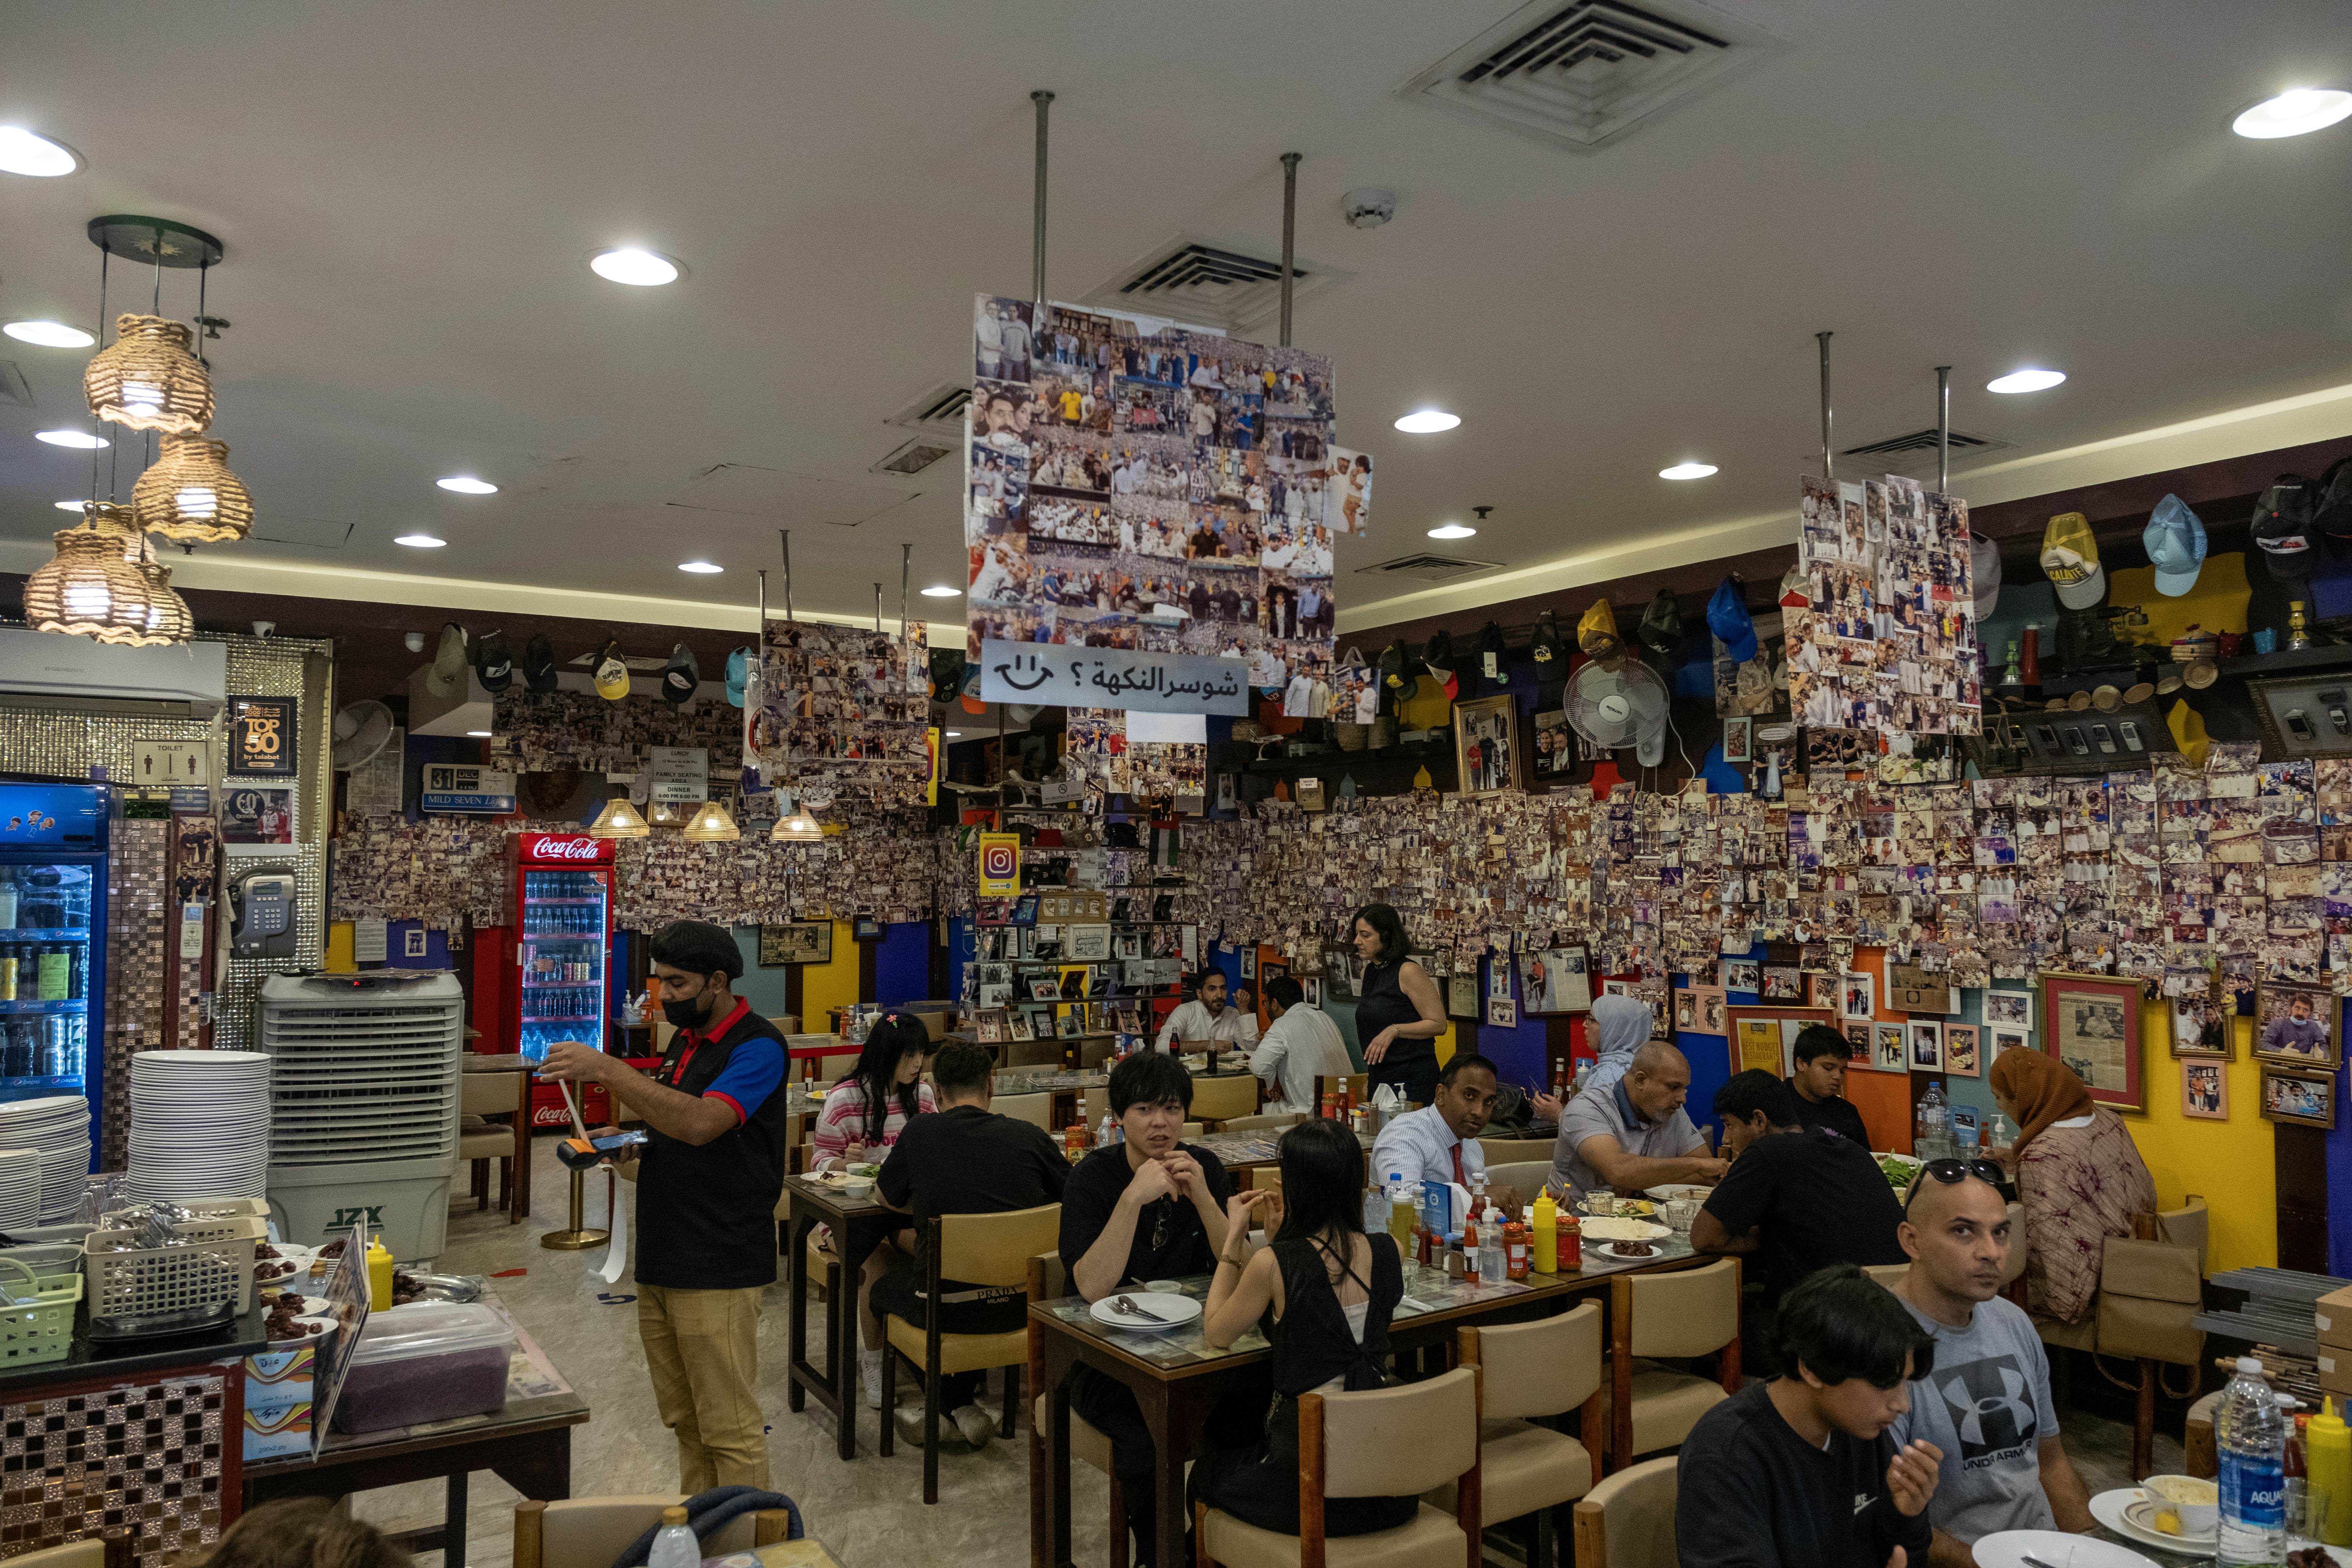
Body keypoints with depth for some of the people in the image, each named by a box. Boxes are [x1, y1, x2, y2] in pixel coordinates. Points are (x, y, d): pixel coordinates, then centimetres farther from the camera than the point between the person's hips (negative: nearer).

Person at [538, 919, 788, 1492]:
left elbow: (702, 1123, -29)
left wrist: (608, 1070, -29)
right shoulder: (685, 1040, 15)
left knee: (729, 1427, -2)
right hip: (662, 1260, 9)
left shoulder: (757, 1046, -14)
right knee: (684, 1418, 18)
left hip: (717, 1267, -9)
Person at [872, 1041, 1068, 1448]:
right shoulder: (1031, 1137, -5)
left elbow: (885, 1197, 11)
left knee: (884, 1288, 30)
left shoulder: (919, 1133, -7)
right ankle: (961, 1403, 33)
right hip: (1020, 1306, 2)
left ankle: (955, 1402, 33)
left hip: (947, 1308, -2)